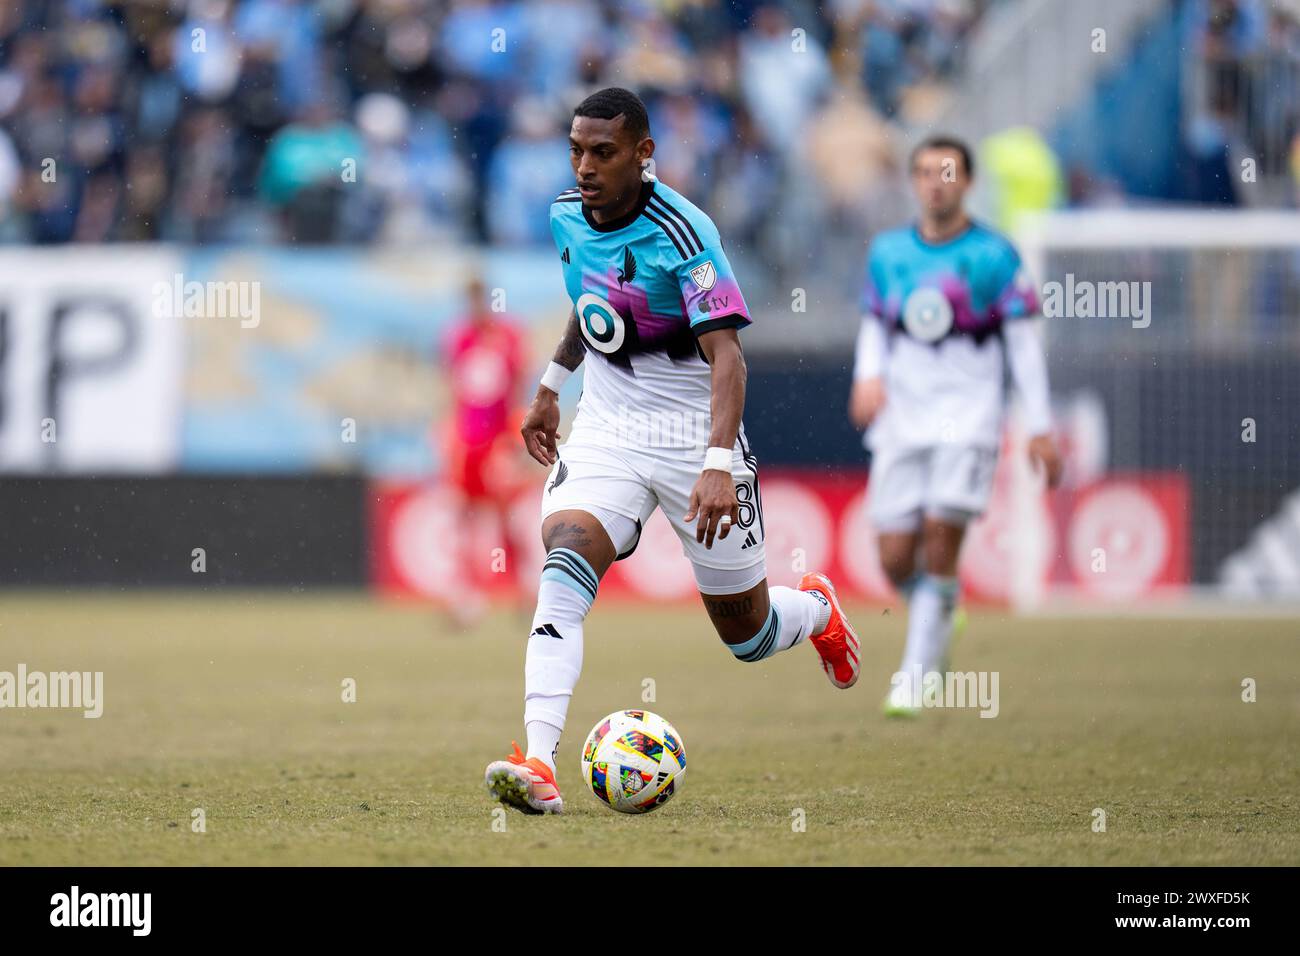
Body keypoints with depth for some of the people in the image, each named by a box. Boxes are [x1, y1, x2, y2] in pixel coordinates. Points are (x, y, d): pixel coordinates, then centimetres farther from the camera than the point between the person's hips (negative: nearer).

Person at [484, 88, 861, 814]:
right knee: (564, 566, -25)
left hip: (693, 432, -4)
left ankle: (818, 610, 46)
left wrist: (718, 463, -40)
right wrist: (552, 385, 27)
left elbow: (726, 355, -28)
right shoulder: (568, 215, -1)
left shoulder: (682, 233, -21)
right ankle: (539, 767, -36)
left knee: (748, 633, 8)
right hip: (606, 428, 4)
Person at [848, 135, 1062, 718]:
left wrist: (1040, 428, 0)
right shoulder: (888, 253, 9)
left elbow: (1022, 342, 3)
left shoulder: (994, 255, -1)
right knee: (895, 559, -2)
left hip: (968, 417, -3)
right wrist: (868, 375, -3)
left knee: (941, 543, -16)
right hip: (901, 419, 3)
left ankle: (916, 675, -8)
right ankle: (937, 626, 29)